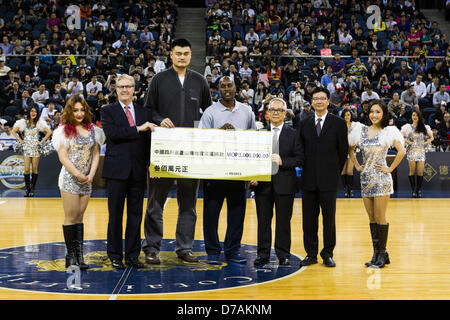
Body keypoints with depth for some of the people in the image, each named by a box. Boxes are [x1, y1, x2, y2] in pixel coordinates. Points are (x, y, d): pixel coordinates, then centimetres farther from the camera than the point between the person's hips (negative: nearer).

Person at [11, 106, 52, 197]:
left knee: (35, 169, 1)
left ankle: (32, 189, 9)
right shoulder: (23, 122, 3)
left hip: (36, 148, 0)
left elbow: (49, 132, 0)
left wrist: (42, 141, -4)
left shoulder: (40, 123, 1)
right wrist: (20, 140, 0)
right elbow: (13, 131, 7)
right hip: (26, 148, 0)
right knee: (26, 170, -6)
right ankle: (27, 189, 4)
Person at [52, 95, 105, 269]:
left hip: (87, 181, 4)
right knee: (71, 217, -2)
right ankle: (71, 255, 4)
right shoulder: (64, 130, -2)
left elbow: (96, 154, 9)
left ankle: (79, 255, 8)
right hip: (70, 179, -4)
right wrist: (78, 175, -12)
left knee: (79, 217, 7)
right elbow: (63, 157, -7)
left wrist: (91, 175, -5)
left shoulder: (93, 130, 10)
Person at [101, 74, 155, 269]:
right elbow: (111, 132, -15)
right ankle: (115, 255, 13)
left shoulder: (143, 112, 14)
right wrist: (138, 129, -17)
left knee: (136, 214, 6)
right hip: (117, 171, -3)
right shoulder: (108, 111, 3)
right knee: (115, 214, 3)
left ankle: (132, 255, 15)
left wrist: (151, 165, 1)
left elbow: (148, 140, 12)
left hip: (138, 171, 3)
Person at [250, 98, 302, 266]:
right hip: (263, 183, 2)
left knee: (283, 221, 3)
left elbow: (299, 159, 0)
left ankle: (283, 255, 13)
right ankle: (263, 254, 15)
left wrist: (282, 162, -14)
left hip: (285, 184, -1)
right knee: (263, 220, 6)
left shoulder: (293, 134, 5)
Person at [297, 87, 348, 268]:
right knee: (309, 219, 5)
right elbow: (301, 150, 11)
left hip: (329, 179, -2)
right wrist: (306, 170, 5)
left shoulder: (338, 123, 1)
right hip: (309, 179, 2)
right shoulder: (304, 124, 9)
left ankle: (328, 254, 14)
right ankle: (311, 254, 15)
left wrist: (335, 172, 5)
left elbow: (343, 151, 4)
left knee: (329, 218, 4)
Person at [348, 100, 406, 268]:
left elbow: (402, 151, -16)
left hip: (381, 179, -5)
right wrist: (357, 165, 11)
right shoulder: (361, 130, 8)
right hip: (365, 178, 5)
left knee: (380, 218, -1)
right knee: (372, 218, 9)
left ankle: (382, 253, 10)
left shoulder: (389, 131, -5)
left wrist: (390, 168, -13)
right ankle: (377, 253, 18)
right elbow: (350, 149, 20)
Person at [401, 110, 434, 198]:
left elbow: (431, 137, 17)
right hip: (412, 152, -2)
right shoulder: (408, 127, 3)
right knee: (412, 171, -2)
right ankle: (414, 190, 6)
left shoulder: (425, 127, 10)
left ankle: (418, 190, 7)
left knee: (420, 172, -3)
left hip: (421, 151, 2)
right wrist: (410, 142, -11)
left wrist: (425, 143, 2)